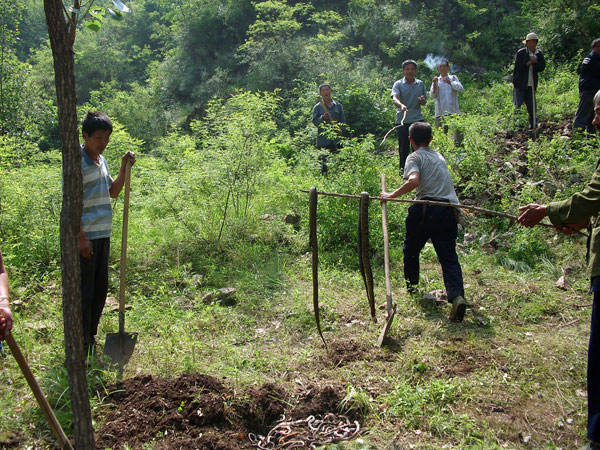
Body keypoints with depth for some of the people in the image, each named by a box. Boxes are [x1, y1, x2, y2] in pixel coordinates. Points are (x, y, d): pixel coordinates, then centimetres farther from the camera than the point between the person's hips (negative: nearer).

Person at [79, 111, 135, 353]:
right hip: (85, 237, -8)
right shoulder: (77, 161, -12)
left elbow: (112, 192, 22)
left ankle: (91, 338, 28)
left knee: (100, 289, 14)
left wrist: (124, 168, 9)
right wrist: (81, 236, -19)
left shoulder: (101, 160, 13)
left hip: (103, 235, 8)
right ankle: (81, 345, 9)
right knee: (84, 291, -2)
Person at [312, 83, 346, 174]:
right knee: (323, 164, -5)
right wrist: (322, 117, -19)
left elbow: (343, 120, 14)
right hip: (323, 141, -2)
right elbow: (315, 122, -1)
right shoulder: (317, 107, 6)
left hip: (336, 140, 2)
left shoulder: (338, 105, 14)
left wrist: (341, 129, -5)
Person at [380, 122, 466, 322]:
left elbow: (413, 180, -16)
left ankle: (410, 285, 35)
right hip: (449, 211, 5)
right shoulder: (439, 156, 24)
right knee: (449, 256, -1)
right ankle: (457, 295, -22)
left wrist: (392, 195, -8)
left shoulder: (415, 157, 3)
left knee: (411, 248, 20)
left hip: (427, 209, -5)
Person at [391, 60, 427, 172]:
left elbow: (424, 103, 19)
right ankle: (403, 171, 13)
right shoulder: (398, 84, 0)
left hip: (418, 119, 3)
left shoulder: (420, 84, 12)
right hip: (402, 121, -3)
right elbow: (395, 98, -19)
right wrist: (401, 105, -41)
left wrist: (422, 100, -6)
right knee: (403, 149, 3)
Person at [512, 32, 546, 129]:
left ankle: (532, 123, 9)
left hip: (532, 84, 3)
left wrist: (535, 63, -15)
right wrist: (528, 63, -21)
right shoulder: (521, 53, -3)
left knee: (531, 105, 2)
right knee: (518, 104, -2)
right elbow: (518, 66, -11)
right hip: (520, 83, -3)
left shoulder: (539, 54, 9)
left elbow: (542, 67, 3)